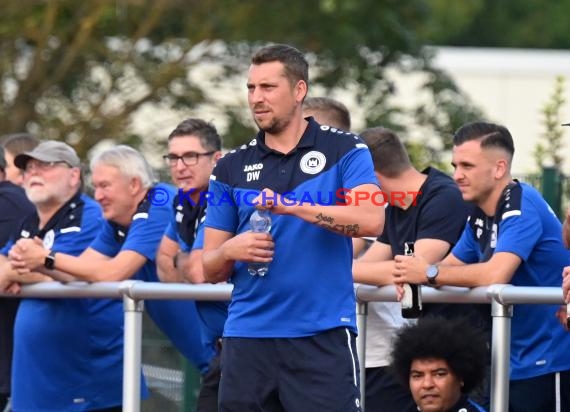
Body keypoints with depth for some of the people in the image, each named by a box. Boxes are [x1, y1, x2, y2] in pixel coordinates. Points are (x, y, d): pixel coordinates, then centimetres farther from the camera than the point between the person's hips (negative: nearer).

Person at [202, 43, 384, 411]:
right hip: (247, 336, 4)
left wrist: (292, 207, -19)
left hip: (322, 335, -4)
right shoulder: (232, 167, 13)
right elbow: (210, 268, 14)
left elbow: (371, 220, -14)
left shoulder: (344, 150, 3)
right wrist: (230, 251, -9)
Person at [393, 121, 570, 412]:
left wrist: (429, 273, -20)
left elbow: (496, 274, -30)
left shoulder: (521, 207, -18)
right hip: (515, 362, 9)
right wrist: (410, 278, -9)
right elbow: (450, 267, 14)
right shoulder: (480, 216, 10)